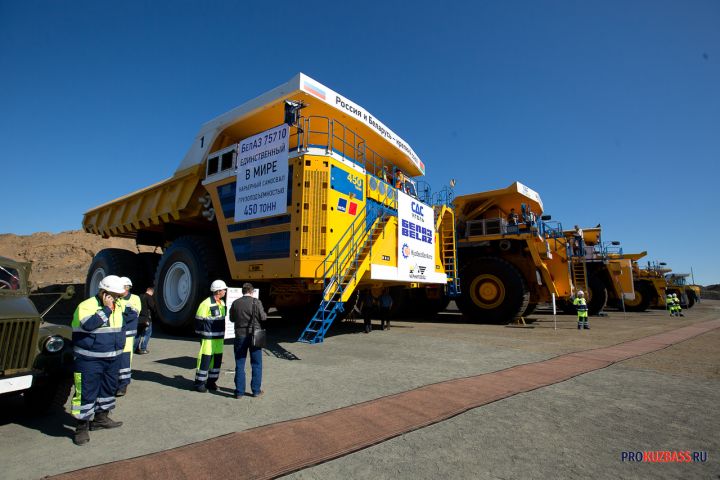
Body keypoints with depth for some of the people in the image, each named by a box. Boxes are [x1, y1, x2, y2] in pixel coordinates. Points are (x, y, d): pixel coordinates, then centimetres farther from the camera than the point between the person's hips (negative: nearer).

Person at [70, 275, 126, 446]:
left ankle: (101, 418, 33)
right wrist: (106, 308, -26)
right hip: (89, 361, -7)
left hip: (112, 359, 8)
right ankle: (82, 427, 11)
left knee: (109, 388, 17)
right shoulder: (86, 306, -14)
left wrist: (120, 345, 18)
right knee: (86, 392, -2)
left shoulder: (117, 307, 9)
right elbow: (88, 325, -31)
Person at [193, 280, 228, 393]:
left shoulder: (222, 303, 10)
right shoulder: (206, 303, -15)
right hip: (209, 338, -7)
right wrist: (201, 335, -8)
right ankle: (199, 383, 14)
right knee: (205, 360, 0)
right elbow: (199, 320, -11)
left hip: (219, 337, 8)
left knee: (217, 360, 12)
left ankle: (211, 381, 25)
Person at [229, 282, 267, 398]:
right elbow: (263, 317, -10)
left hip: (240, 335, 2)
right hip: (254, 335, -2)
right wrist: (264, 314, 11)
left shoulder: (235, 303, -2)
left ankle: (239, 391, 14)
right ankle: (256, 390, 16)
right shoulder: (256, 302, -11)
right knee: (256, 364, 10)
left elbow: (232, 319, 8)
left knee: (239, 365, 10)